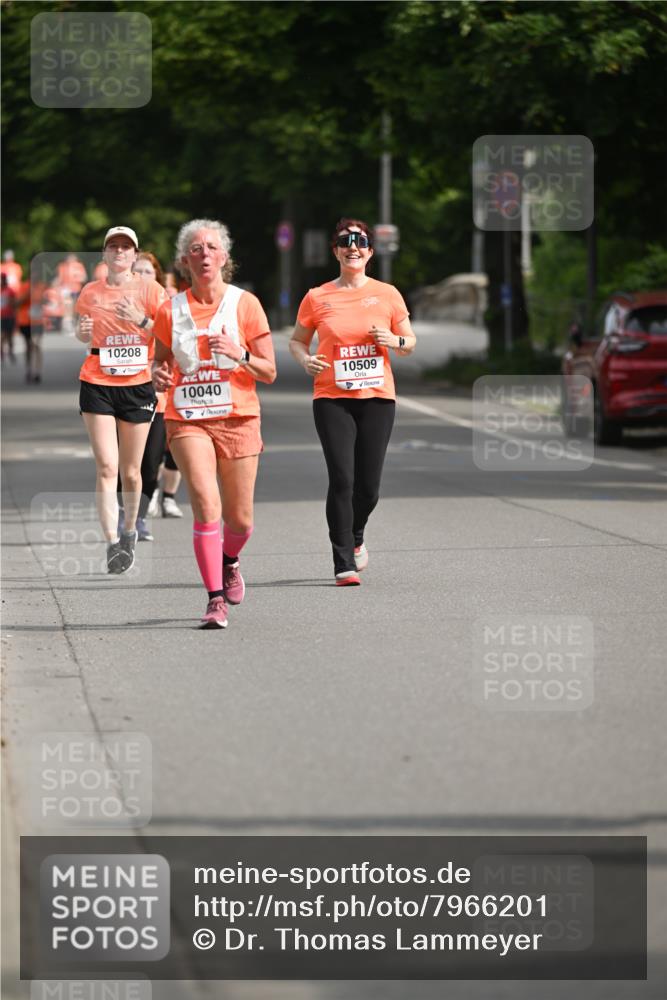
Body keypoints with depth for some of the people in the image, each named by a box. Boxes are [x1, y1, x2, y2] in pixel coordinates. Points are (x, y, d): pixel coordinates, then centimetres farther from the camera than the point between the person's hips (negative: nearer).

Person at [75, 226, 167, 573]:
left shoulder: (150, 290, 1)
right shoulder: (90, 292, 7)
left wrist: (142, 320, -18)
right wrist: (82, 332, -2)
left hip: (138, 386, 0)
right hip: (97, 385, 0)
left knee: (130, 471, 8)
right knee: (106, 467, -12)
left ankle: (129, 530, 32)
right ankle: (112, 542, -14)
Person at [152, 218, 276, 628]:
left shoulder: (245, 304, 1)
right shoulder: (171, 310, 4)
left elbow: (269, 372, 2)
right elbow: (162, 362, 18)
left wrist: (239, 354, -16)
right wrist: (160, 376, -6)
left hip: (238, 418, 0)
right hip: (188, 420, 0)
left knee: (240, 519, 4)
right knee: (207, 505, -19)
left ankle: (229, 561, 40)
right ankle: (216, 600, -15)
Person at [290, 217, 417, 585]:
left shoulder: (387, 294, 6)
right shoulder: (317, 297, 4)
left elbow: (410, 342, 14)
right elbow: (297, 341, 14)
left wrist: (395, 341, -9)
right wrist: (306, 360, -7)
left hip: (377, 397, 2)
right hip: (332, 399, -1)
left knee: (368, 485, 2)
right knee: (341, 479, -13)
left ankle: (355, 537, 34)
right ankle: (344, 565, -7)